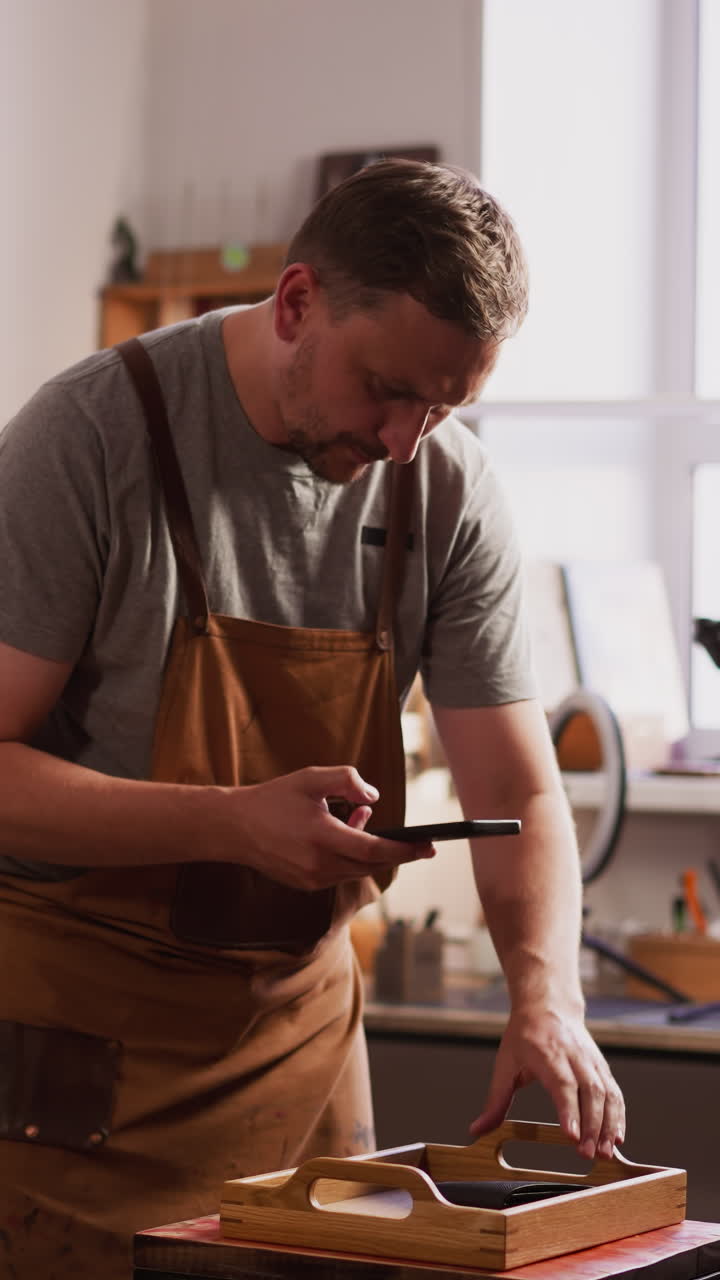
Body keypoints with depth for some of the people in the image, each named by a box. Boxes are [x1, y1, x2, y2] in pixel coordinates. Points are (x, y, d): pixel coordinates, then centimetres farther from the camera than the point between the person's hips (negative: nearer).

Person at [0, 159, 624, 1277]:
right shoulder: (94, 436, -15)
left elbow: (517, 791, -1)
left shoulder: (449, 489, -2)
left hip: (300, 1014, 5)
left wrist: (546, 991, -19)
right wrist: (236, 824, -29)